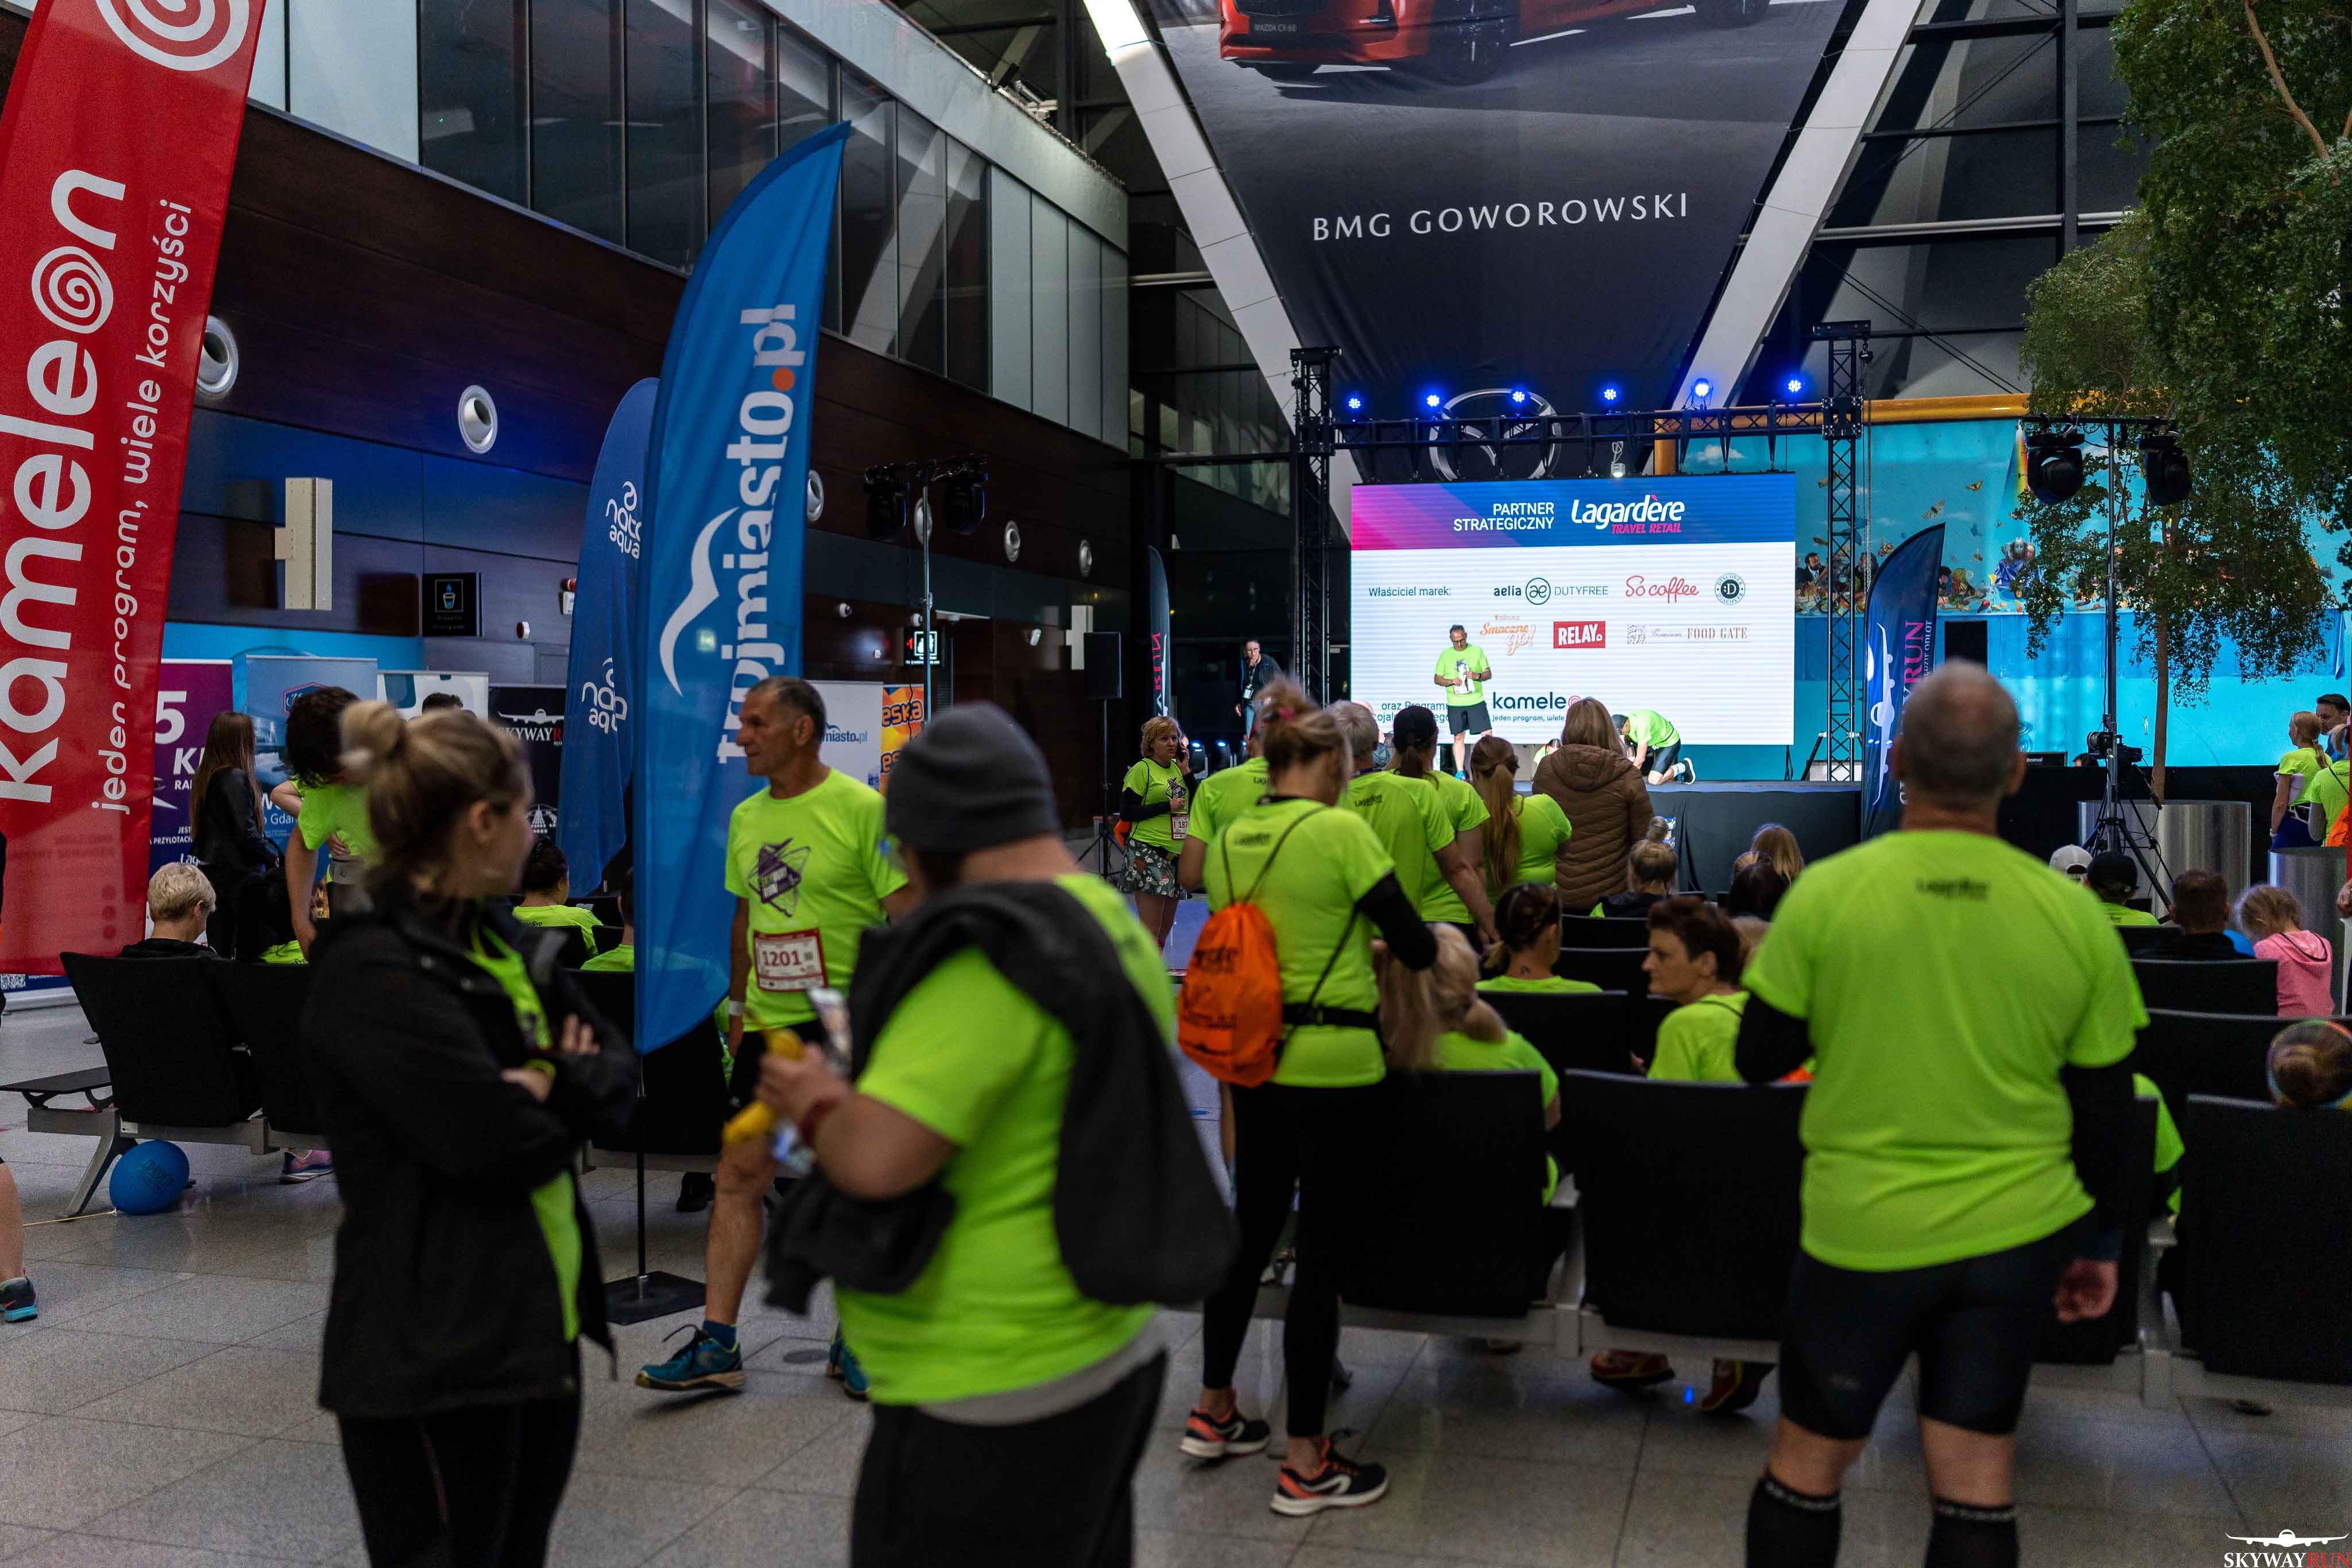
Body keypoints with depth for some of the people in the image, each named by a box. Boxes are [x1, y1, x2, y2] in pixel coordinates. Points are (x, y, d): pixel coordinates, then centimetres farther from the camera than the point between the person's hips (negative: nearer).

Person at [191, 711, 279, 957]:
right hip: (239, 874, -8)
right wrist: (272, 857, -4)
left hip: (212, 872, 8)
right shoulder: (236, 778, -16)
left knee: (218, 948, 12)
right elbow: (246, 832, -19)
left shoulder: (205, 778, 10)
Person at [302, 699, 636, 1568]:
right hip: (433, 1358, -9)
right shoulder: (372, 975, -17)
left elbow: (618, 1075, 7)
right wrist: (568, 1093, -3)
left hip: (541, 1332, 9)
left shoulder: (504, 945, 11)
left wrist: (555, 1084, -14)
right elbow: (498, 1143, -24)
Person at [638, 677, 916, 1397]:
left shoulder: (862, 809, -11)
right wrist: (738, 1005, 19)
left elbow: (906, 918, -11)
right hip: (769, 1027, 5)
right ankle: (716, 1344, 9)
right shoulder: (746, 818, 9)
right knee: (739, 1175, 2)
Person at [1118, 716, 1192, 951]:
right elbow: (1126, 812, -11)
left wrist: (1186, 771, 2)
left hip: (1176, 853, 7)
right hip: (1148, 852, -7)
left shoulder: (1177, 767, 14)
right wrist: (1166, 806, -14)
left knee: (1165, 927, 11)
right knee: (1150, 929, -10)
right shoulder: (1142, 769, -6)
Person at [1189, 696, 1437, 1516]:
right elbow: (1415, 945, -12)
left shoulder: (1229, 840, 5)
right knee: (1321, 1249, 1)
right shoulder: (1341, 832, -15)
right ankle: (1305, 1463, 10)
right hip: (1331, 1060, -7)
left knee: (1251, 1228, 20)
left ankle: (1212, 1412, 33)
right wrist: (1432, 945, 12)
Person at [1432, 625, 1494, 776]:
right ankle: (1460, 772, 11)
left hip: (1476, 701, -1)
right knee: (1459, 737, 5)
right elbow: (1437, 679, 7)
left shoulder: (1477, 651, 3)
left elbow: (1489, 674, 6)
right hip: (1455, 704, 1)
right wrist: (1451, 681, -13)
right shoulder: (1445, 654, 5)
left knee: (1486, 734, -7)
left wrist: (1477, 676, -15)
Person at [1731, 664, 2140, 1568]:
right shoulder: (2075, 917, -5)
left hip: (1861, 1235, -2)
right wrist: (2101, 1242, 16)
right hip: (2016, 1238, 3)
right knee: (1978, 1484, 13)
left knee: (1808, 1463, 14)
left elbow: (1759, 1062, -3)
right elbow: (2106, 1108, 3)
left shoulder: (1826, 893, -13)